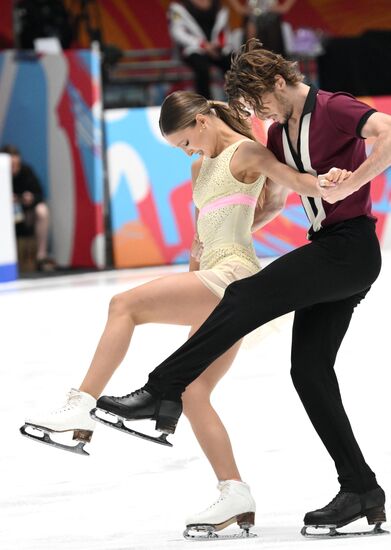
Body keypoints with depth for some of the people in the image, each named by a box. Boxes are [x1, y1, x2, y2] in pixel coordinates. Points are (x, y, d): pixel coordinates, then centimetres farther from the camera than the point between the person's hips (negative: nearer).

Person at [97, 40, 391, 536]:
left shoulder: (334, 110, -10)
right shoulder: (280, 133, 17)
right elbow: (271, 197, 30)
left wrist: (347, 186, -28)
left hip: (351, 248, -10)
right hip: (328, 252, 10)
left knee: (247, 297, -19)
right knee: (309, 370, 3)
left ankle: (163, 393, -20)